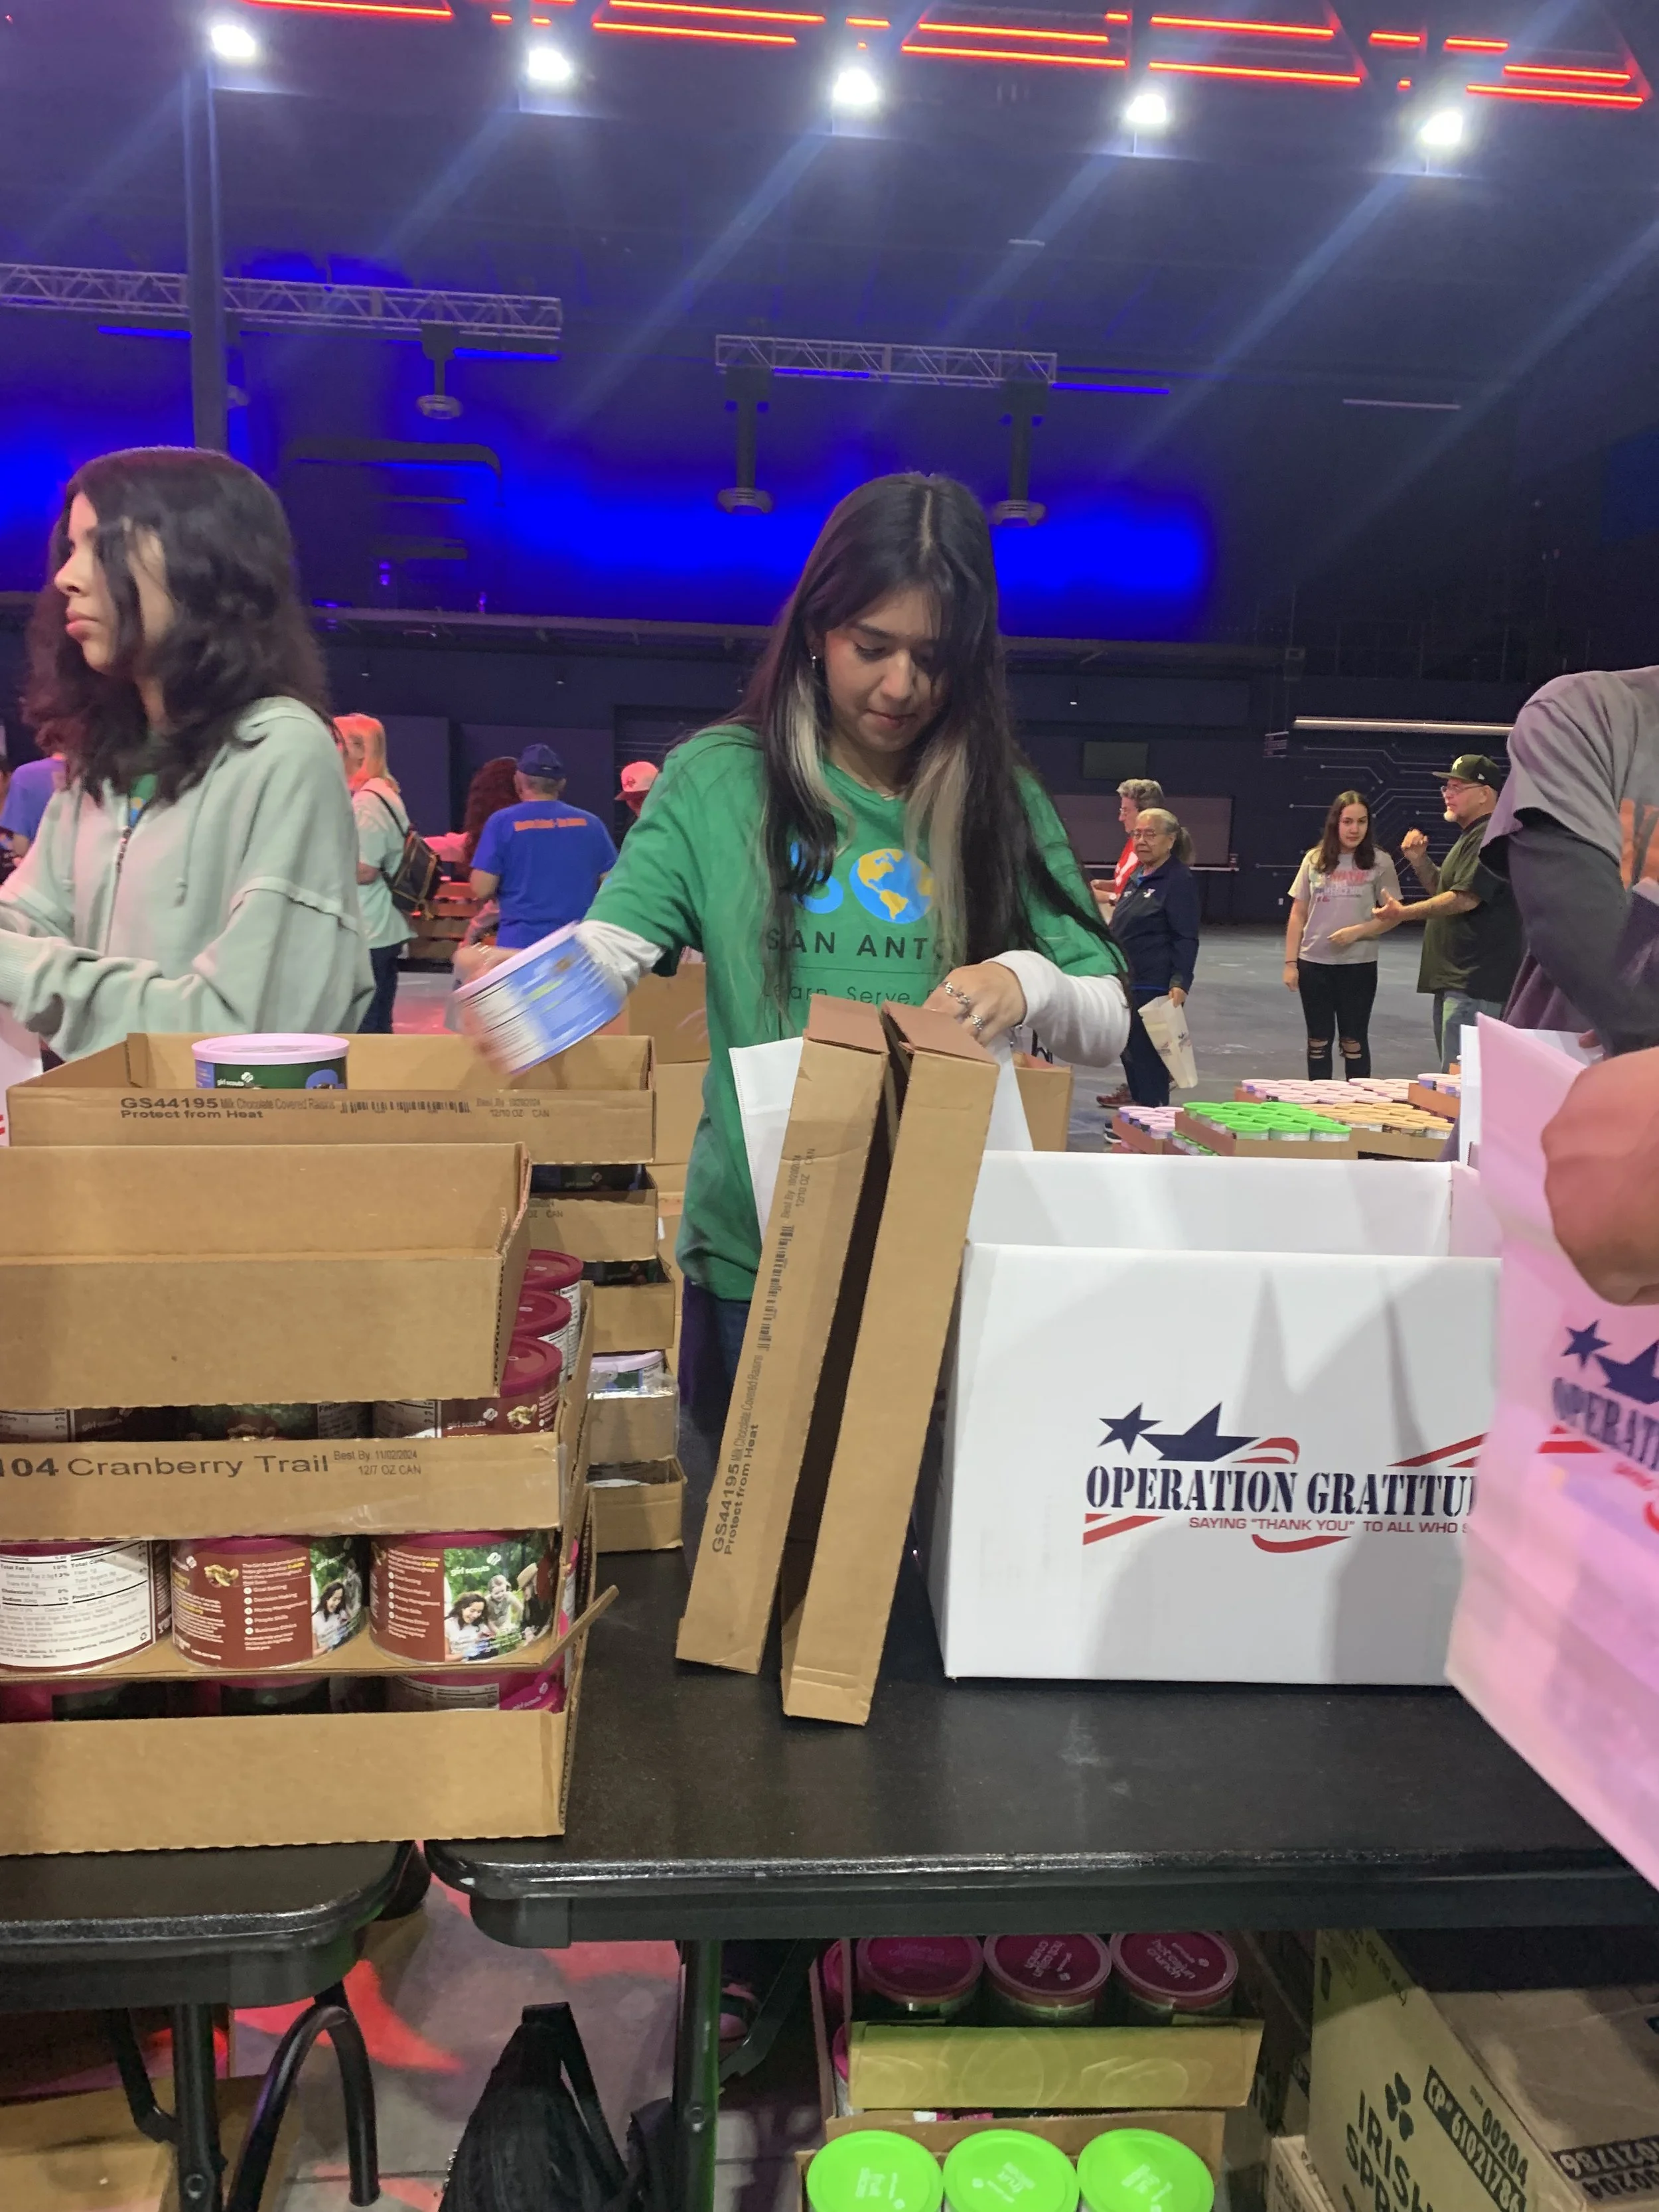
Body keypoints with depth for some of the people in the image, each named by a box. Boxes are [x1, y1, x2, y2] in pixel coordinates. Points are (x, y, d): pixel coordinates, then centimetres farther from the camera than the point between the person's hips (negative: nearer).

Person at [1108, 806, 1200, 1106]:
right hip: (1126, 984, 9)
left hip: (1155, 990, -9)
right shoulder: (1137, 877, 15)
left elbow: (1186, 939, -15)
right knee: (1129, 1056, 13)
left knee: (1148, 1062, -8)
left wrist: (1181, 983, -26)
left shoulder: (1180, 879, -10)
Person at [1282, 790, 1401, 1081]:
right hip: (1314, 963, 2)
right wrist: (1290, 963, 2)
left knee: (1354, 1042, 5)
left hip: (1359, 964, -2)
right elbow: (1298, 915, 7)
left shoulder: (1379, 862, -2)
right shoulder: (1314, 860, 5)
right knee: (1318, 1042, 10)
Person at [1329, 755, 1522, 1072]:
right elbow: (1443, 892, 25)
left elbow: (1465, 898, -21)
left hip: (1474, 983, -11)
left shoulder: (1489, 837, -13)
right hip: (1455, 979, 11)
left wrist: (1403, 913, -19)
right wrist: (1420, 861, 9)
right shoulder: (1469, 836, 21)